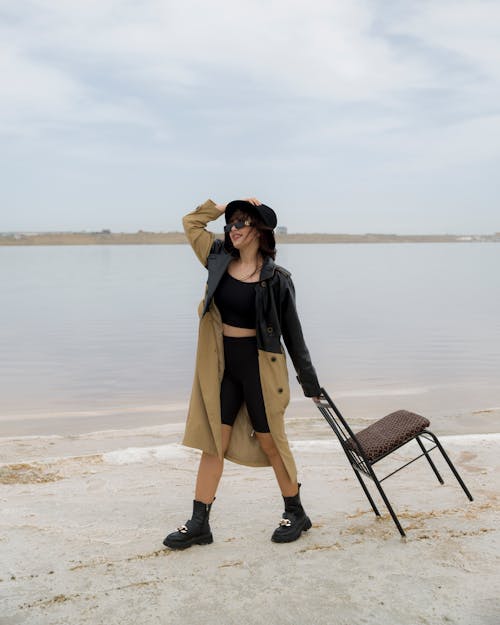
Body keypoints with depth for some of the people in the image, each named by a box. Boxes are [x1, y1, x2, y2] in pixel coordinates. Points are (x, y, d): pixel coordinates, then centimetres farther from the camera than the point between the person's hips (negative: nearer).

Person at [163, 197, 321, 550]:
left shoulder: (276, 279, -9)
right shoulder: (219, 259, 3)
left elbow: (292, 332, -2)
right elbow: (191, 221, 19)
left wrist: (310, 382, 2)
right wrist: (224, 208, 5)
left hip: (260, 365, -4)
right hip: (222, 364, 4)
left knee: (270, 441, 7)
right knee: (213, 442, 7)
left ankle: (296, 513, 28)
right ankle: (199, 523, 16)